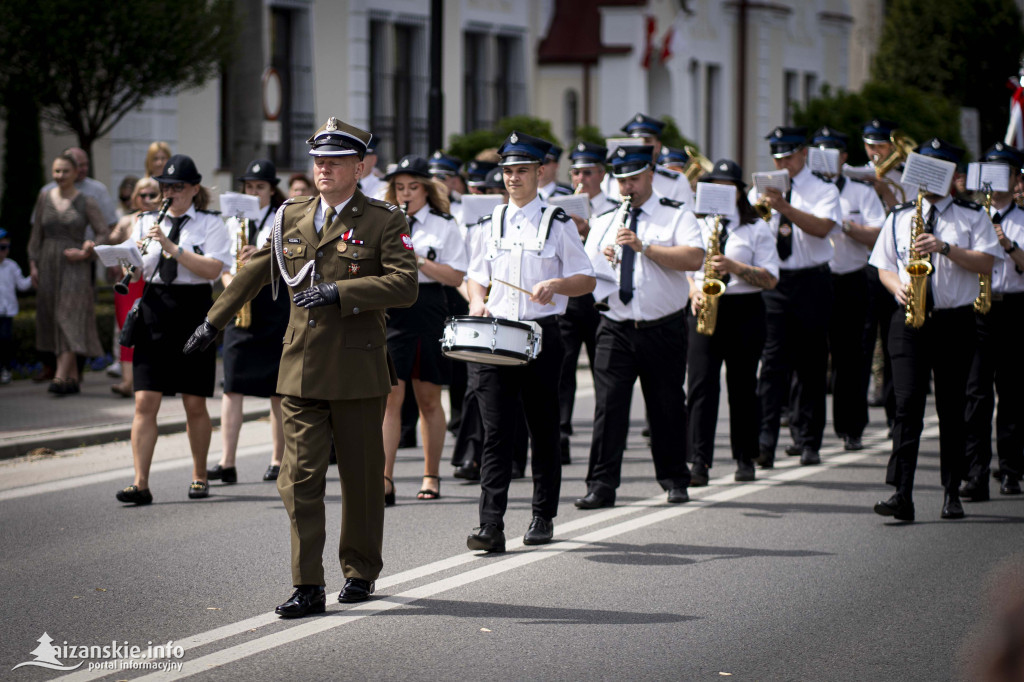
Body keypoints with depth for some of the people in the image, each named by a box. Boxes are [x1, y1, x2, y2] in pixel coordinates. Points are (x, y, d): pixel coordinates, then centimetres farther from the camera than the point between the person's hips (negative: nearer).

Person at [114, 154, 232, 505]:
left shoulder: (210, 224, 2)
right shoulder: (147, 223, 12)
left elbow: (212, 269, -13)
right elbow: (135, 273, 10)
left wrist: (171, 247, -20)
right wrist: (134, 258, -13)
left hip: (194, 314, -2)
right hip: (154, 314, 2)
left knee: (194, 404, 5)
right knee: (145, 401, -6)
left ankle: (199, 476, 22)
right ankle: (140, 484, -8)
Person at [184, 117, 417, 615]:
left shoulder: (384, 221, -2)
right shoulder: (292, 217, 11)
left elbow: (405, 285, -14)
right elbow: (254, 273, 22)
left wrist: (339, 291, -22)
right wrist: (214, 322, 25)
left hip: (358, 371, -3)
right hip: (302, 371, 3)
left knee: (361, 478, 8)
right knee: (300, 478, -4)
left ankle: (360, 572, 26)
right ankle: (308, 587, -4)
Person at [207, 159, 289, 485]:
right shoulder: (234, 222, 14)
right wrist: (229, 281, -4)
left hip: (276, 304, -3)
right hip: (240, 306, 3)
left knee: (279, 388, 2)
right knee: (233, 385, -6)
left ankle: (278, 460, 11)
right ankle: (227, 463, -9)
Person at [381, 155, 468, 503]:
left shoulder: (444, 226, 4)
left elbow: (456, 276, -4)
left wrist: (417, 259, -14)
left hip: (428, 317, -1)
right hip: (389, 315, 1)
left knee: (428, 399, 8)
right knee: (390, 396, -8)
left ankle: (431, 476, 20)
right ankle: (384, 480, -12)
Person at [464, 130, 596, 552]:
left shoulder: (557, 224, 2)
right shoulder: (491, 225, 12)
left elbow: (587, 280, 1)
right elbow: (477, 276, 19)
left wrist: (554, 285, -18)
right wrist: (477, 302, -2)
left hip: (541, 336, -2)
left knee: (543, 430, 8)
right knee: (495, 431, -6)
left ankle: (543, 518, 20)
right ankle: (491, 527, -12)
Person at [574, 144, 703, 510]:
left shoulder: (677, 216, 2)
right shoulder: (604, 222, 15)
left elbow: (694, 258, -15)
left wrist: (644, 247, -21)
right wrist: (603, 263, -9)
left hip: (664, 329, -2)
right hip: (616, 329, 2)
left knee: (667, 407, 7)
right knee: (609, 405, -7)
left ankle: (674, 481, 21)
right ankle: (601, 486, -6)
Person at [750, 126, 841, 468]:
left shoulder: (823, 191, 3)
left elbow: (822, 227, -16)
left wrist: (784, 208, -27)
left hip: (811, 282, -1)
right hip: (771, 281, 1)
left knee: (811, 363, 5)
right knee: (772, 362, -8)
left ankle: (807, 441, 14)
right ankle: (765, 441, -15)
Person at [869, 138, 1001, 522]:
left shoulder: (972, 217, 7)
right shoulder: (899, 218, 13)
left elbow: (985, 263, -5)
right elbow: (883, 267, 13)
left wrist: (945, 248, -16)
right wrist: (898, 286, -8)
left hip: (955, 321, -1)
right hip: (909, 321, 1)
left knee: (952, 409, 5)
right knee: (908, 403, -11)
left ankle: (952, 494, 15)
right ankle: (901, 495, -17)